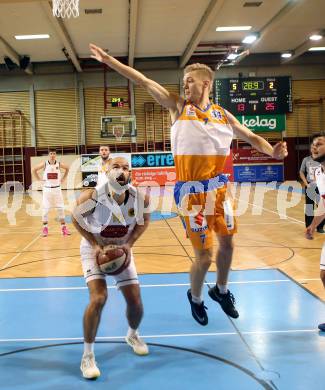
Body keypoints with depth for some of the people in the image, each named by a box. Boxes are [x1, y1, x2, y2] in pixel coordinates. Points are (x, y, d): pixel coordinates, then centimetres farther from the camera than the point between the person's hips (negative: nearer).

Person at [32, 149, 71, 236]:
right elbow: (34, 170, 5)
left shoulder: (59, 164, -4)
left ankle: (63, 227, 11)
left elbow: (67, 168, 15)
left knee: (61, 208, 2)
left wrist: (63, 178, 7)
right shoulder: (44, 164, -7)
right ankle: (45, 227, 14)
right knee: (45, 209, 3)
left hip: (57, 189, 1)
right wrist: (39, 179, -1)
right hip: (47, 189, -1)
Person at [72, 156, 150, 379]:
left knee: (136, 302, 3)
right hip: (94, 249, -3)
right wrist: (95, 245, -17)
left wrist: (129, 244, -12)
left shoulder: (140, 197, -21)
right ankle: (88, 356, -2)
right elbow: (77, 219, -10)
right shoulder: (92, 197, -29)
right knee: (98, 298, -21)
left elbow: (144, 221, 0)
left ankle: (133, 335, 39)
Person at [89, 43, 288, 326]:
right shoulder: (178, 106, -3)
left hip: (219, 187, 4)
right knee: (204, 255, -2)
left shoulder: (222, 115, 5)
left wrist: (272, 152, -11)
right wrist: (109, 60, -9)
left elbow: (251, 137, 9)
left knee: (227, 243, 15)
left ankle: (221, 291, 41)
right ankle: (196, 298, 28)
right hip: (192, 191, -4)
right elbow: (143, 82, -7)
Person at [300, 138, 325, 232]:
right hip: (310, 187, 0)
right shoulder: (306, 160, 0)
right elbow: (301, 172, 7)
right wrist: (306, 184, -2)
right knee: (309, 208, 4)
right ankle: (309, 227, 13)